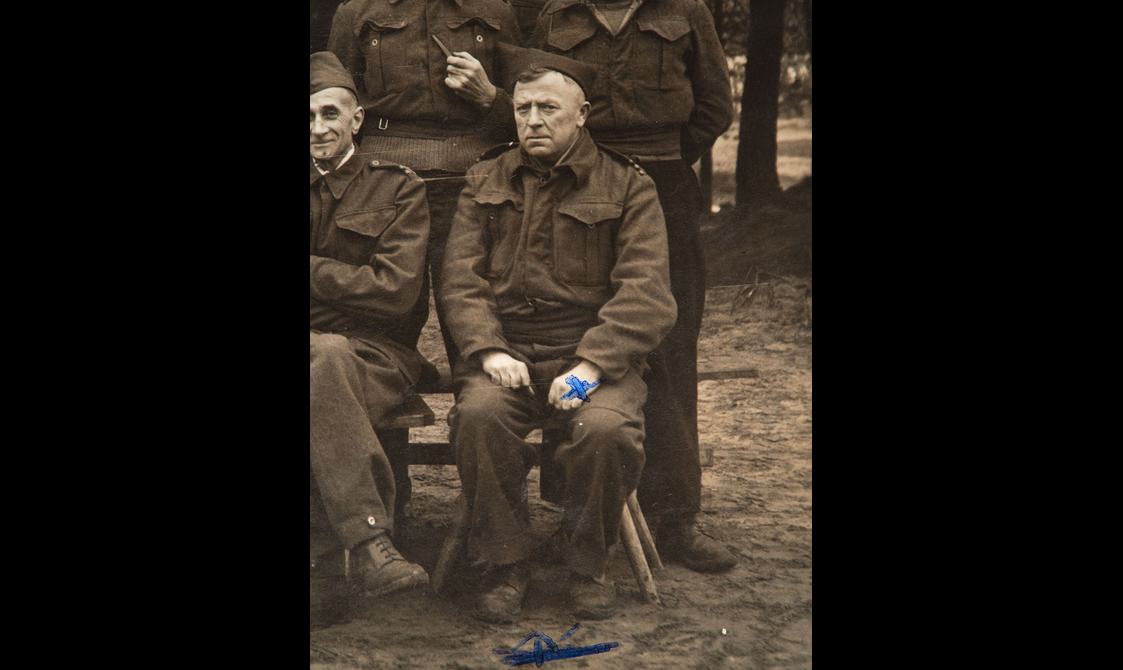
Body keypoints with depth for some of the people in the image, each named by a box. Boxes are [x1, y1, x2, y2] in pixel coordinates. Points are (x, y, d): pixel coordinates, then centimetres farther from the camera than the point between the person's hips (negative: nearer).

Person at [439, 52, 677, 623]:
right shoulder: (485, 183, 15)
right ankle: (506, 564, -11)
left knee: (608, 428, -32)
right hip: (506, 354, 2)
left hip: (592, 355, -2)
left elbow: (646, 295, -6)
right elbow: (461, 280, 6)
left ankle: (588, 564, -5)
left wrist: (591, 364, -19)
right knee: (478, 414, -30)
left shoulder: (627, 188, 5)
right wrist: (489, 350, -12)